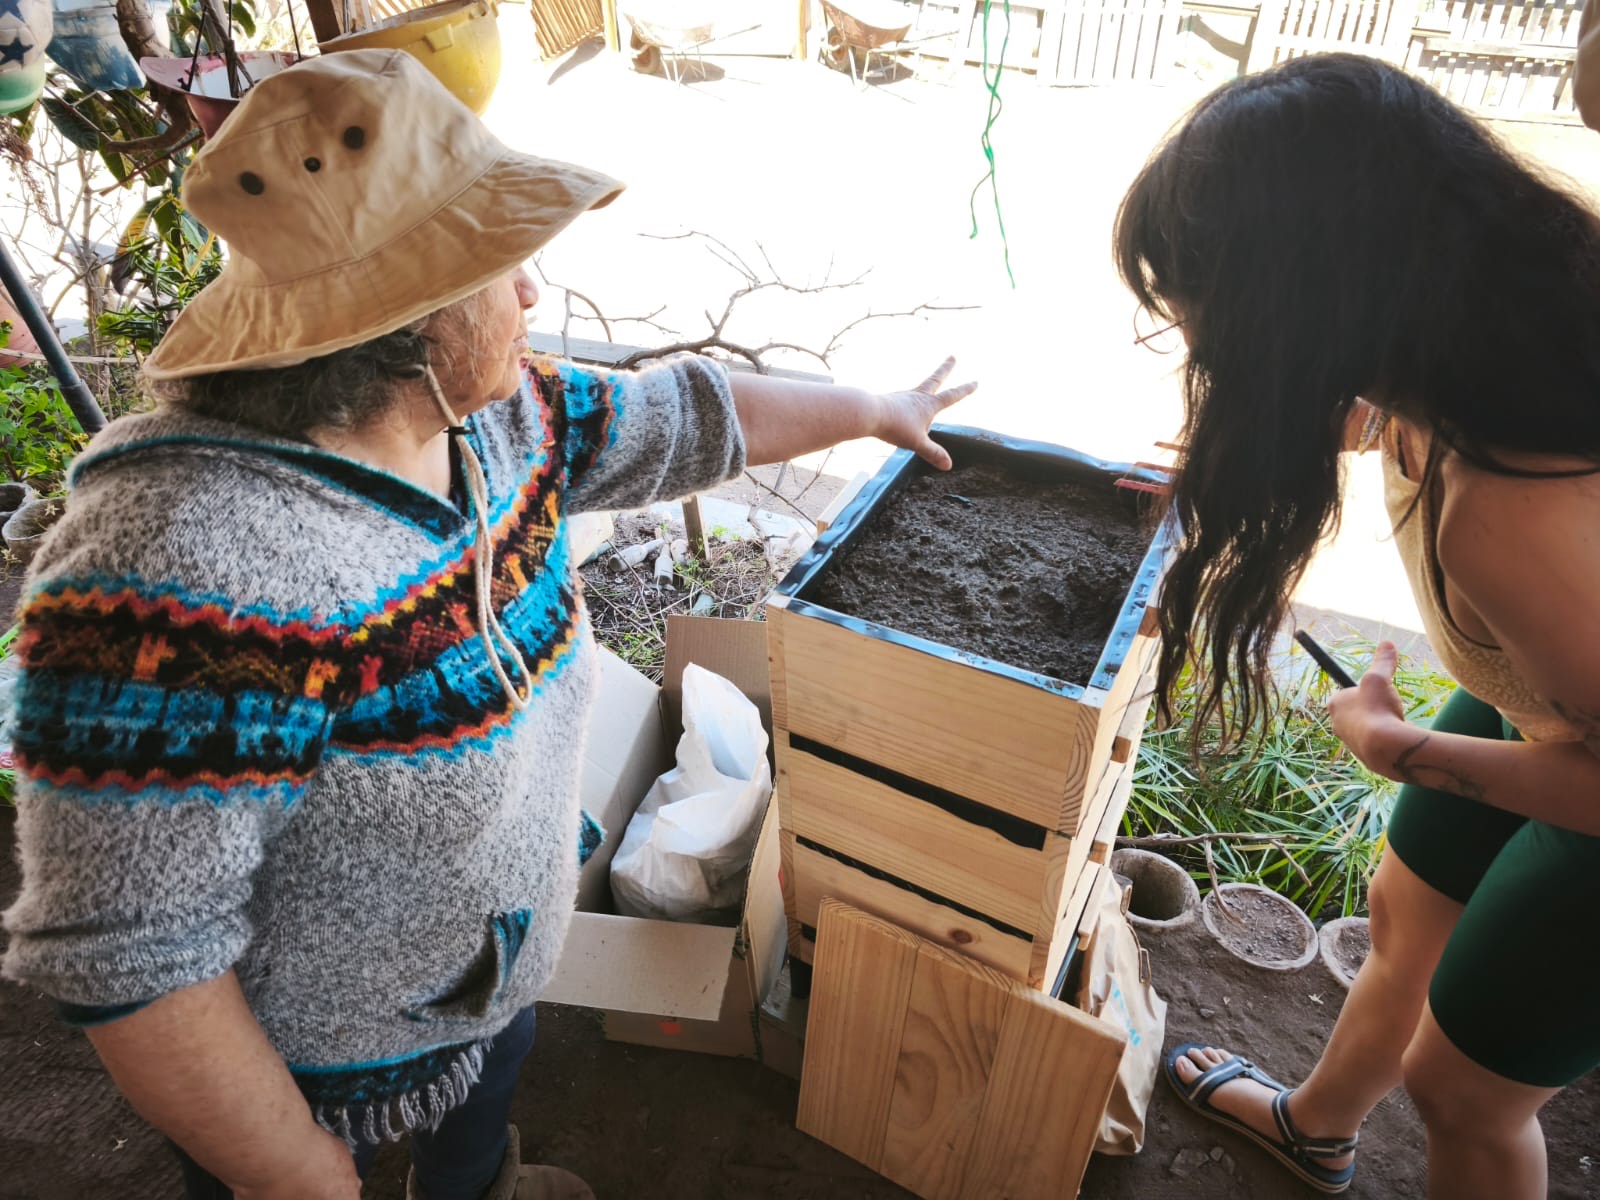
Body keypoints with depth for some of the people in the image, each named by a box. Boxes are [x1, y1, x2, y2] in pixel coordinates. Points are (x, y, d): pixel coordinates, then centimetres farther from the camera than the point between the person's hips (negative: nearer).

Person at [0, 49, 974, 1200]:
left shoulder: (494, 417, -15)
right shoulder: (191, 581, -40)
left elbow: (687, 413, 0)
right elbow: (126, 954, -33)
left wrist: (872, 408, 12)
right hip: (312, 1074, -7)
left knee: (489, 1101, 37)